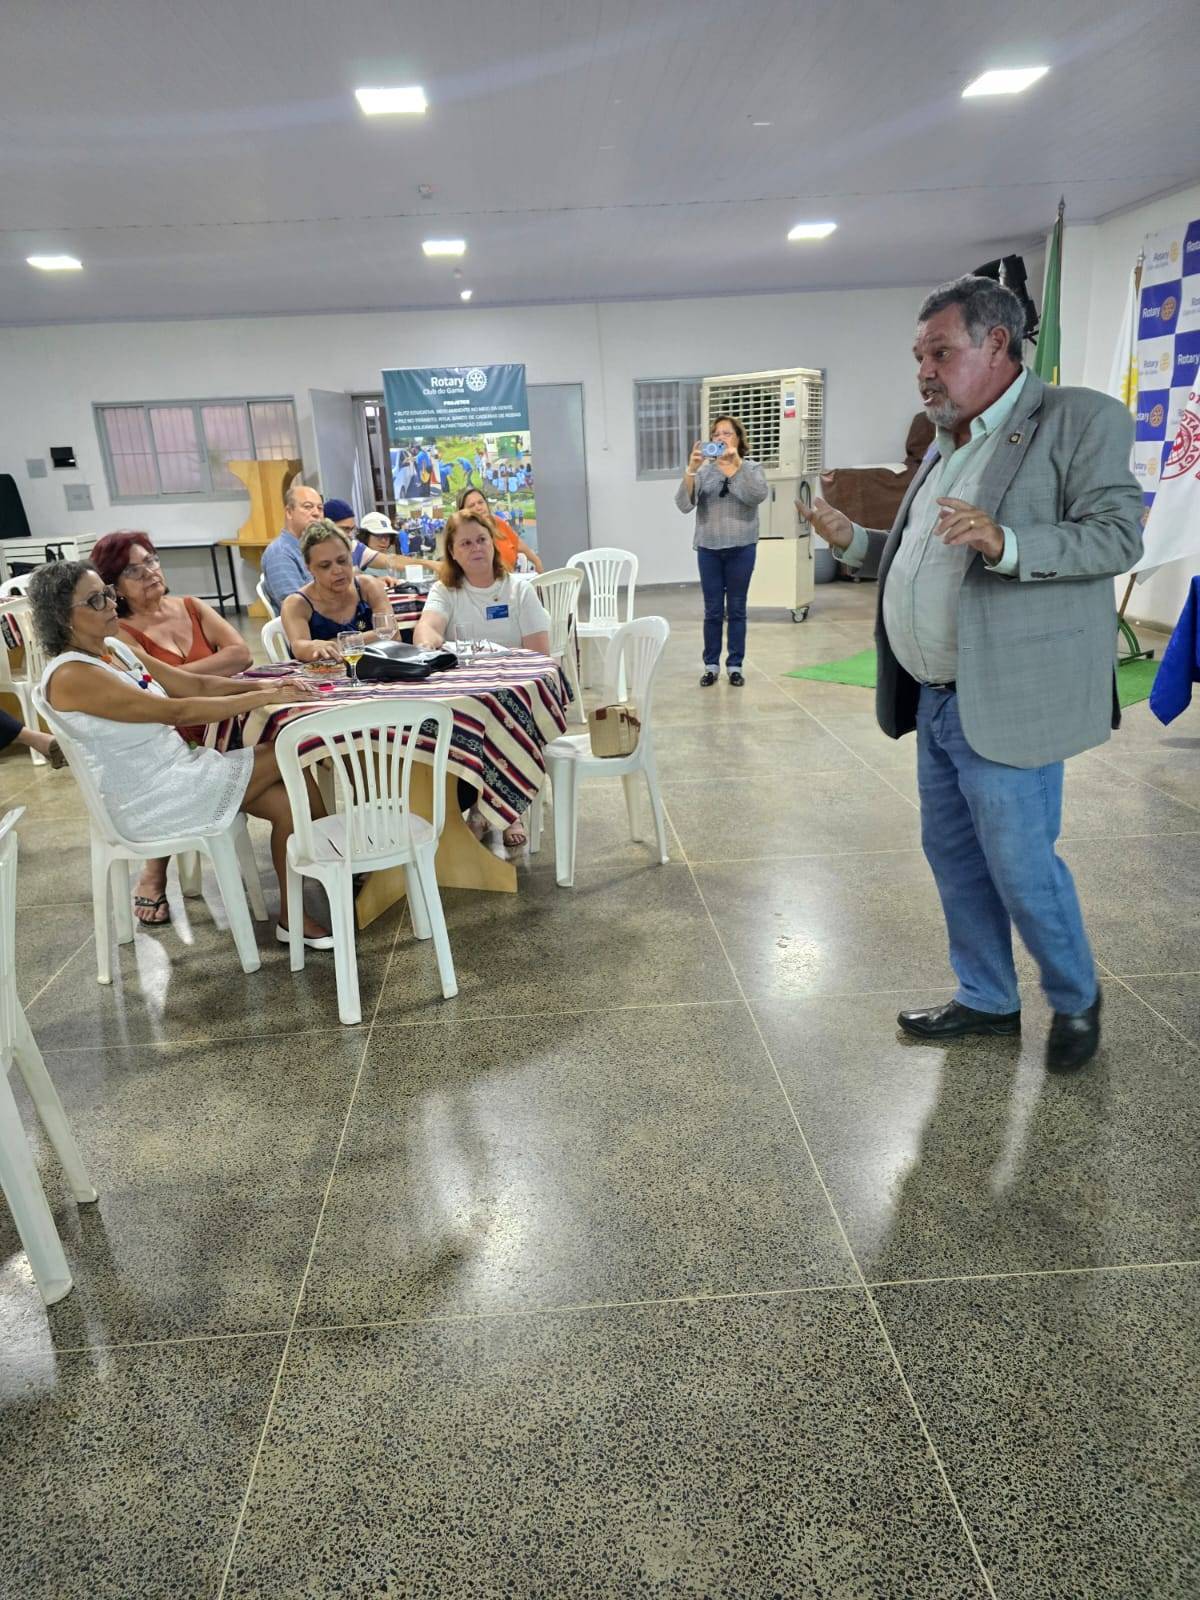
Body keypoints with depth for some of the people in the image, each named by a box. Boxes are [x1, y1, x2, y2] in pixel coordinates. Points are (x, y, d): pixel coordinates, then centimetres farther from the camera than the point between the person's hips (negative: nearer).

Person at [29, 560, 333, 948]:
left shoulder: (117, 651, 9)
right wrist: (264, 698, -22)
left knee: (286, 800, -9)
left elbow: (197, 685, 8)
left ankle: (294, 917, 0)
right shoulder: (70, 676, -19)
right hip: (149, 803, -8)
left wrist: (263, 685, -8)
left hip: (176, 769, 8)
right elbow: (176, 712, -24)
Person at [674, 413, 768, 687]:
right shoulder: (703, 470, 2)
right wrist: (690, 469, -23)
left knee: (736, 609, 6)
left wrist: (737, 463, -25)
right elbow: (684, 504, -10)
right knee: (712, 610, 5)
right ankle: (711, 665, 15)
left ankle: (735, 665, 15)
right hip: (709, 548, 0)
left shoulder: (752, 468, 3)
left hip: (741, 548, 0)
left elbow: (758, 496, -17)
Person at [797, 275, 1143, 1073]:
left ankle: (1076, 999, 26)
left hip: (1007, 702, -8)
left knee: (1019, 863, -1)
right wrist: (854, 539, 8)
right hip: (936, 699, 8)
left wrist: (1003, 543, -29)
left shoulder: (1081, 420, -7)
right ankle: (987, 998, 32)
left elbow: (1117, 534, -15)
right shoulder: (947, 444, 16)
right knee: (953, 854, 14)